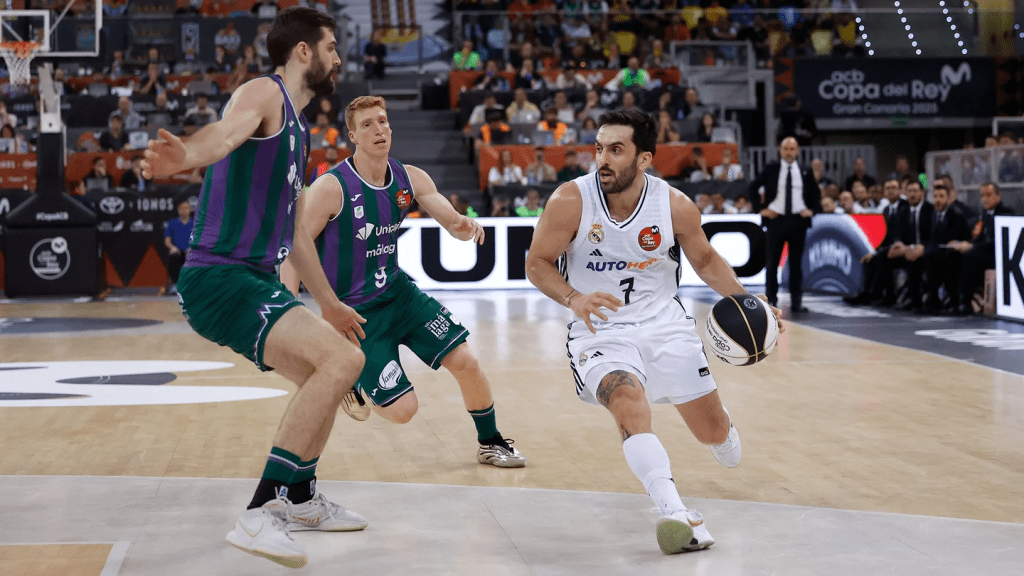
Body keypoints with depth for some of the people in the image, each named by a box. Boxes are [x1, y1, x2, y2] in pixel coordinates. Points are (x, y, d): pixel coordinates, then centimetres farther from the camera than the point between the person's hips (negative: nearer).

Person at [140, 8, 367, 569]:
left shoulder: (296, 128, 22)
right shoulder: (263, 93, -7)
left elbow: (294, 232, 31)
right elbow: (225, 131, -33)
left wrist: (330, 304, 37)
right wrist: (187, 154, -56)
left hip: (255, 281, 11)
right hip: (219, 277, -11)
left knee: (326, 375, 25)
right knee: (344, 360, -25)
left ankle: (300, 498, 42)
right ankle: (259, 515, -26)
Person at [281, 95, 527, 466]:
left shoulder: (411, 179, -4)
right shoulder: (331, 188, -21)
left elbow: (452, 222, -2)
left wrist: (465, 227, -29)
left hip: (398, 292, 5)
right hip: (356, 311, -5)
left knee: (465, 361, -5)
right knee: (403, 409, -8)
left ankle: (490, 443, 19)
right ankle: (352, 387, 25)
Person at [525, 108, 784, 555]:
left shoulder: (675, 206, -10)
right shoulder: (571, 200, -16)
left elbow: (705, 260, 7)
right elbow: (537, 263, -7)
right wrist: (574, 299, -26)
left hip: (664, 323, 2)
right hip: (601, 329, -2)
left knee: (713, 432, 7)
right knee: (630, 406, -32)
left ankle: (715, 419, 46)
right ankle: (677, 515, -37)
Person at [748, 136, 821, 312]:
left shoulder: (805, 172, 8)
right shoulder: (771, 169, 3)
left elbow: (816, 193, 18)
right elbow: (753, 188, 7)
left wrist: (813, 210, 2)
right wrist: (760, 209, -2)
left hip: (798, 220, 1)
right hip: (776, 219, -1)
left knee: (796, 263, 4)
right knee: (772, 262, 1)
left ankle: (796, 301, 7)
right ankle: (771, 299, 8)